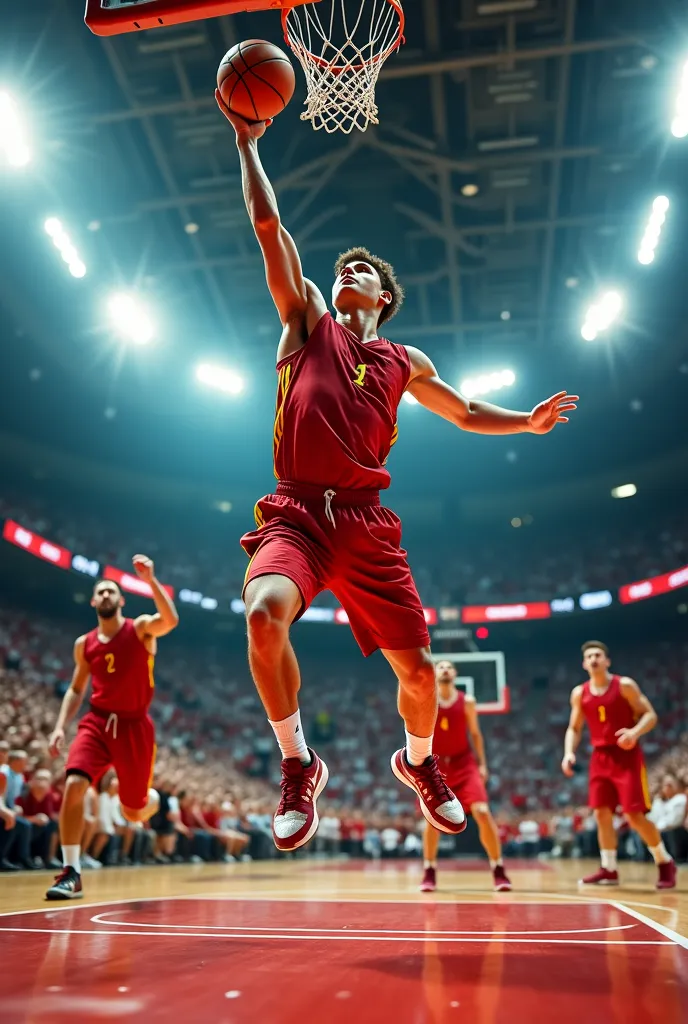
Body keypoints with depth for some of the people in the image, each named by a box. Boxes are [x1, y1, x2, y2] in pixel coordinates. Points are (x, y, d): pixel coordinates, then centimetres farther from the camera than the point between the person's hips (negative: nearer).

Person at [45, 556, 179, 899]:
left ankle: (151, 799, 45)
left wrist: (150, 580, -34)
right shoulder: (84, 645, 7)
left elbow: (170, 620, -28)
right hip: (97, 721, 3)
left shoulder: (141, 628, -5)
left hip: (135, 726, -3)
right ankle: (71, 872, -10)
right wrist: (60, 727, 4)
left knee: (134, 812, 6)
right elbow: (76, 689, 17)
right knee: (74, 786, -22)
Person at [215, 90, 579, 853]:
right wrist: (247, 143, 10)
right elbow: (269, 228, 9)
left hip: (367, 523, 2)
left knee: (417, 667, 1)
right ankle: (298, 766, -8)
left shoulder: (404, 361, 20)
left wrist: (527, 422, 18)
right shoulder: (307, 322, 15)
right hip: (296, 512, -2)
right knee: (264, 612, -32)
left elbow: (465, 412, 32)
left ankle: (419, 761, 35)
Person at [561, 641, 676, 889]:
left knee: (634, 815, -7)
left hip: (627, 756, -4)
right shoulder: (579, 693, 6)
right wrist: (569, 753, -4)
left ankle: (665, 862, 14)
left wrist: (635, 732, -27)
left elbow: (650, 715, -7)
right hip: (600, 757, 5)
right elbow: (574, 729, 13)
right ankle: (608, 869, 12)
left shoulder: (625, 685, -6)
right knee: (602, 814, 1)